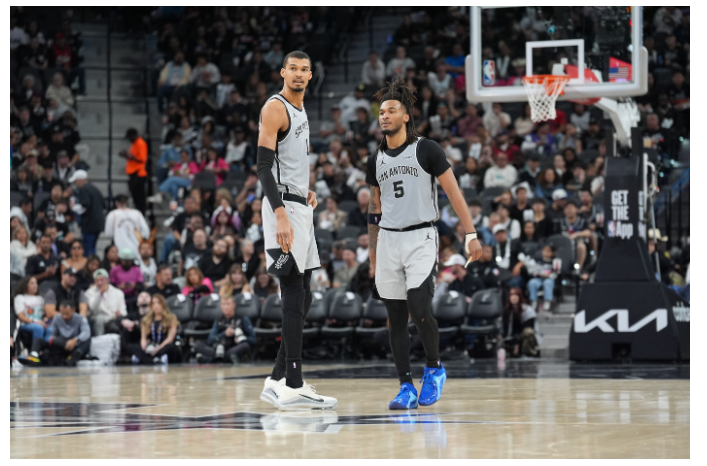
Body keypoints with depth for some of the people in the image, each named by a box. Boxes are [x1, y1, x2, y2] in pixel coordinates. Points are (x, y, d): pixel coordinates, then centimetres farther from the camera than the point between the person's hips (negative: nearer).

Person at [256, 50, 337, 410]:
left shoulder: (300, 111, 18)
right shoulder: (275, 108, -10)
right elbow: (264, 167, -19)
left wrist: (307, 191, 15)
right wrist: (280, 215, -28)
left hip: (301, 208, 10)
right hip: (283, 208, -10)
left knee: (301, 298, 10)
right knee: (294, 296, -12)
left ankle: (277, 381, 15)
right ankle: (293, 387, -13)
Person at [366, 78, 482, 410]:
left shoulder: (426, 149, -4)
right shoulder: (376, 159, 12)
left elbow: (453, 192, -4)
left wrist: (471, 234, -11)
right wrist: (372, 255, 19)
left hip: (421, 237, -5)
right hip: (388, 240, 5)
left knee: (419, 308, -17)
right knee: (395, 317, 2)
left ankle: (434, 369, 6)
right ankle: (406, 388, 6)